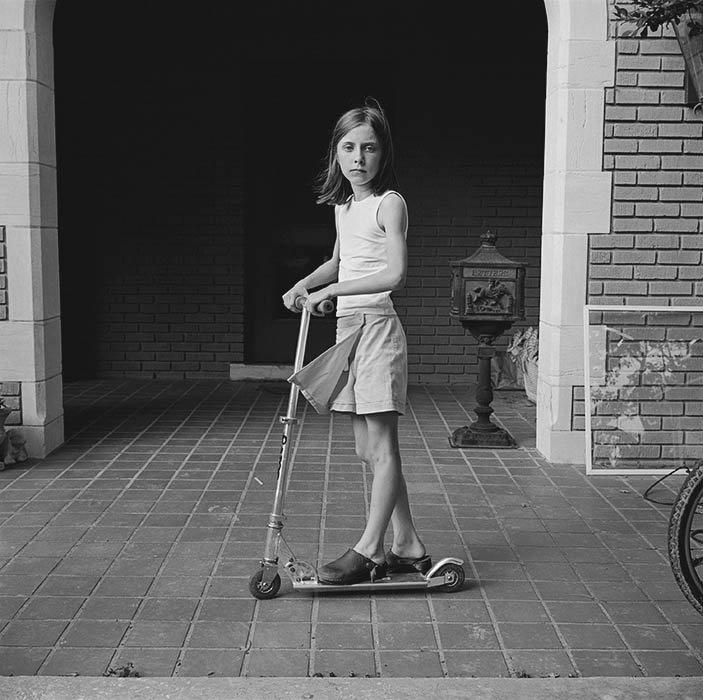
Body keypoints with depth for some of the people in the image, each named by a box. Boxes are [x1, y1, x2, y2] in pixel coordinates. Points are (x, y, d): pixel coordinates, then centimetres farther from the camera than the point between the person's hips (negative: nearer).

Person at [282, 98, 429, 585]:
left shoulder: (389, 203, -7)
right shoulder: (344, 206, 16)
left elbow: (394, 274, -18)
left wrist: (330, 291, -15)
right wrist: (305, 284, 16)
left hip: (376, 325, -9)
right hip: (349, 327, 9)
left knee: (381, 448, -3)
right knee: (369, 449, 10)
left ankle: (369, 551, 1)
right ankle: (409, 548, 19)